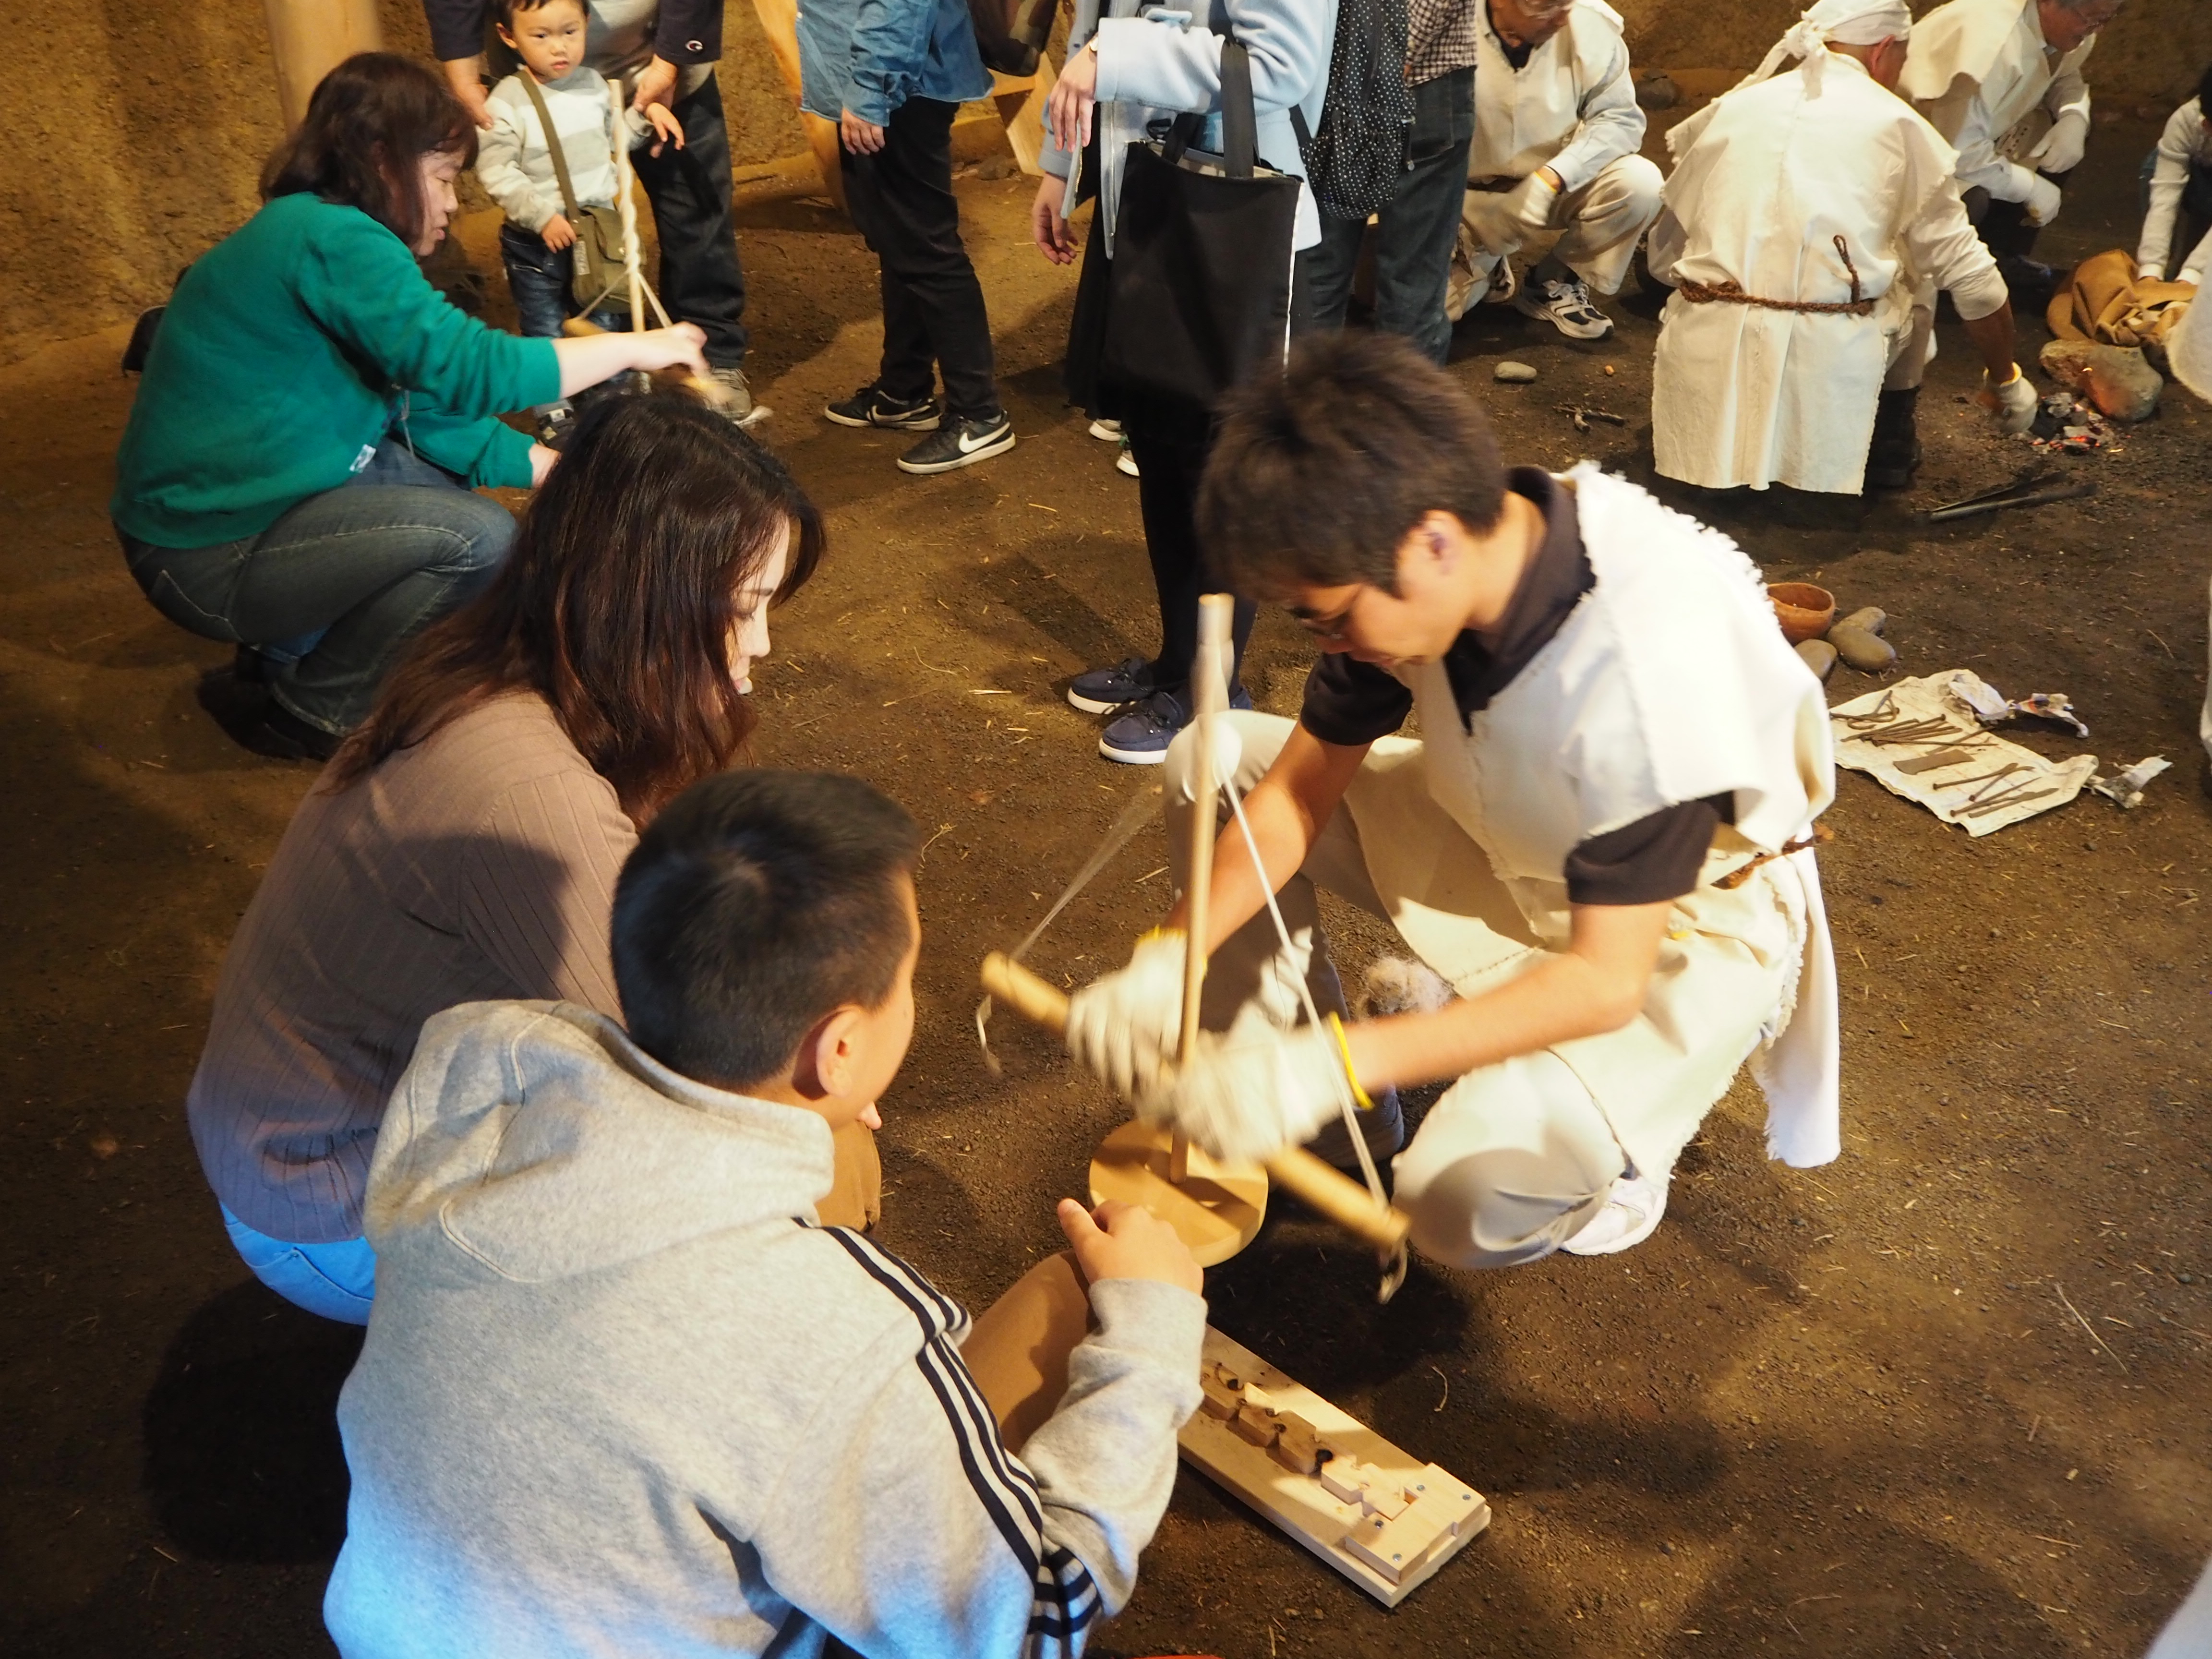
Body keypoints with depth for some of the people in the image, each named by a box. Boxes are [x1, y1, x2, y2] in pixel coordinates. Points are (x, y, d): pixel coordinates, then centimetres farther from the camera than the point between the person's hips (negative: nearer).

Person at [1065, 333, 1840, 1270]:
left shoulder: (1645, 663, -38)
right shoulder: (1419, 574, -19)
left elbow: (1605, 980, -33)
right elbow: (1300, 788, -8)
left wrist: (1337, 1067, -40)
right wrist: (1170, 957, -22)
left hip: (1678, 921, -6)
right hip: (1505, 842, 6)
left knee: (1465, 1198, -30)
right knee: (1209, 767, -5)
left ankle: (1599, 1153, 6)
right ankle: (1251, 1088, 8)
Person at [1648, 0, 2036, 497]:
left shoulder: (1730, 108, 14)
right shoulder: (1896, 123, 8)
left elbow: (1663, 257, 17)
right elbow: (1971, 278, 11)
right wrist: (2005, 381, 26)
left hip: (1702, 362, 2)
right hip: (1827, 373, -2)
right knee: (1915, 266, 26)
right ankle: (1887, 441, 28)